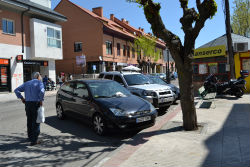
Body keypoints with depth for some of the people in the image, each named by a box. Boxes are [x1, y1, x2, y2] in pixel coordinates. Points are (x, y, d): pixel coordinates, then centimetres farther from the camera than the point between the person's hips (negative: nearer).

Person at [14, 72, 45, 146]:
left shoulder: (27, 83, 16)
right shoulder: (39, 83, -3)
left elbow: (16, 90, 11)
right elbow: (41, 92, -22)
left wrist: (21, 98, 10)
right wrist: (41, 100, -11)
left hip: (27, 103, 6)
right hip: (36, 104, -6)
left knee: (29, 121, 19)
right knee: (36, 122, 1)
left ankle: (30, 137, 33)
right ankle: (34, 140, 1)